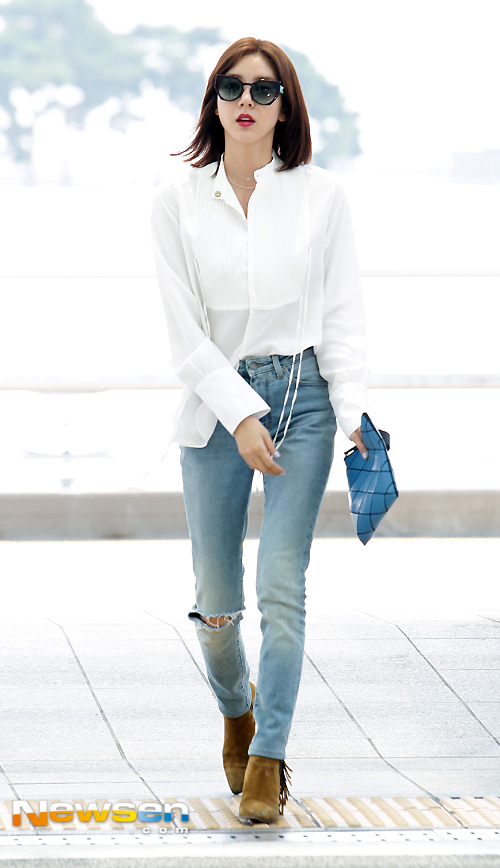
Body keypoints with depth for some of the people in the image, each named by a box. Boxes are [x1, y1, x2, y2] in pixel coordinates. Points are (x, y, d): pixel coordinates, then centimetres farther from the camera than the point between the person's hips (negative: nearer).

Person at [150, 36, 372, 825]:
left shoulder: (319, 196, 1)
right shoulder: (178, 200, 0)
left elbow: (343, 315, 3)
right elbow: (184, 328, -4)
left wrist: (354, 412, -9)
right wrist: (240, 415, -13)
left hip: (304, 399, 0)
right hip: (214, 404, 1)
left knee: (282, 587, -11)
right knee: (217, 598, 6)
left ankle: (267, 759, -4)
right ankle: (237, 707, 37)